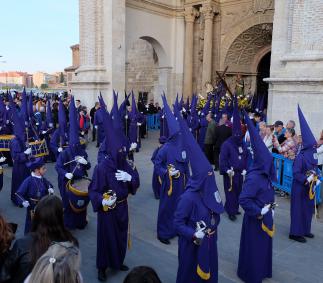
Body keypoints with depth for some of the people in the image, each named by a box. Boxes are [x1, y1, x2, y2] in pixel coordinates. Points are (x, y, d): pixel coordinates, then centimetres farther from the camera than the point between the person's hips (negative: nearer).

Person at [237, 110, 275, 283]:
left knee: (264, 244, 24)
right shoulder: (253, 178, -28)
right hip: (256, 218, -9)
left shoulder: (265, 175, 0)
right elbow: (243, 200, -31)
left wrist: (270, 208, 9)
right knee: (254, 247, 9)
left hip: (266, 216, 9)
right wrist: (258, 212, -25)